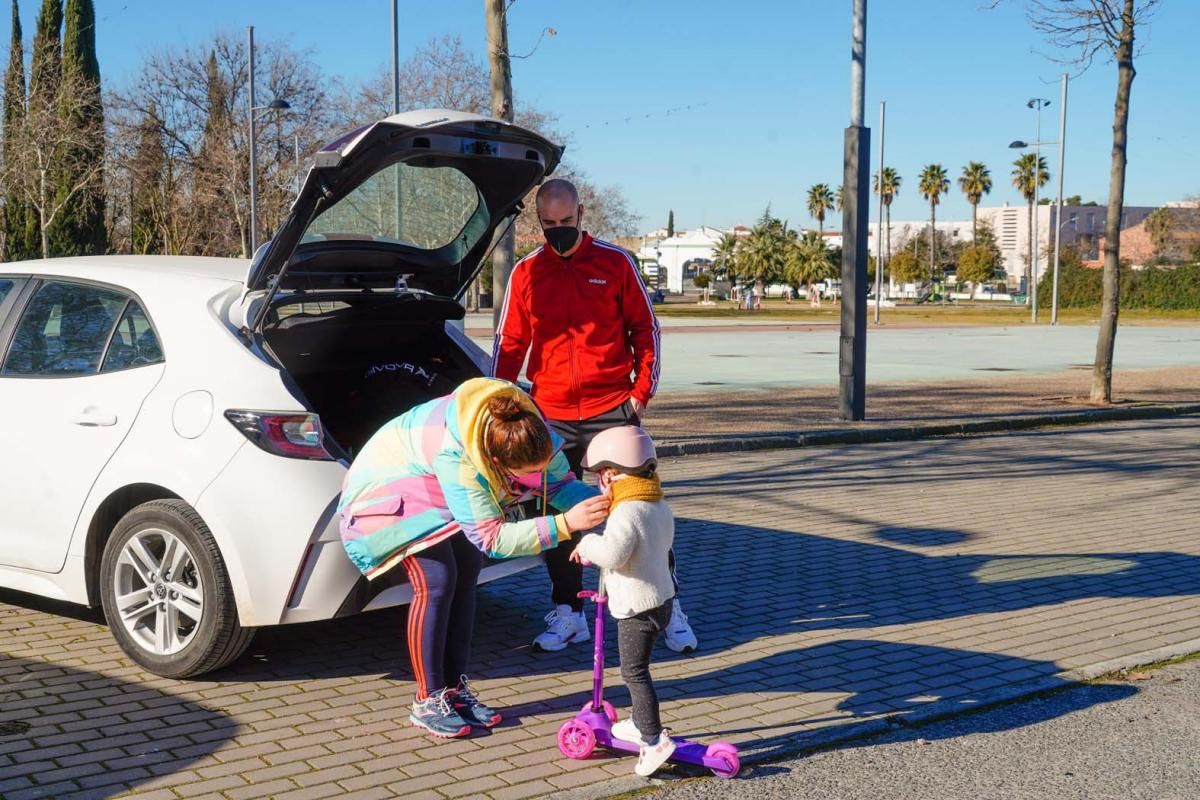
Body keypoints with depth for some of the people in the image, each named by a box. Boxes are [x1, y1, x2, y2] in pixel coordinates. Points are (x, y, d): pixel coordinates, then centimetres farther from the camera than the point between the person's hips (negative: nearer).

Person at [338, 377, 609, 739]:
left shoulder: (531, 427, -26)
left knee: (467, 570, -2)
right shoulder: (455, 456, -43)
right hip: (388, 489, -7)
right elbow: (492, 539, -40)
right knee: (436, 579, -18)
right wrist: (565, 524, -49)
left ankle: (455, 688, 9)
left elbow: (559, 483, -14)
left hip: (433, 491, 7)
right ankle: (428, 702, -8)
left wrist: (603, 501, -34)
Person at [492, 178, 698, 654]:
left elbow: (644, 328, 6)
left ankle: (667, 608, 8)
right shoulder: (526, 274, 6)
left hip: (612, 412, -2)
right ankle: (568, 614, 16)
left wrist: (642, 389, -2)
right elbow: (510, 344, 10)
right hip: (550, 417, 2)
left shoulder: (615, 262, 1)